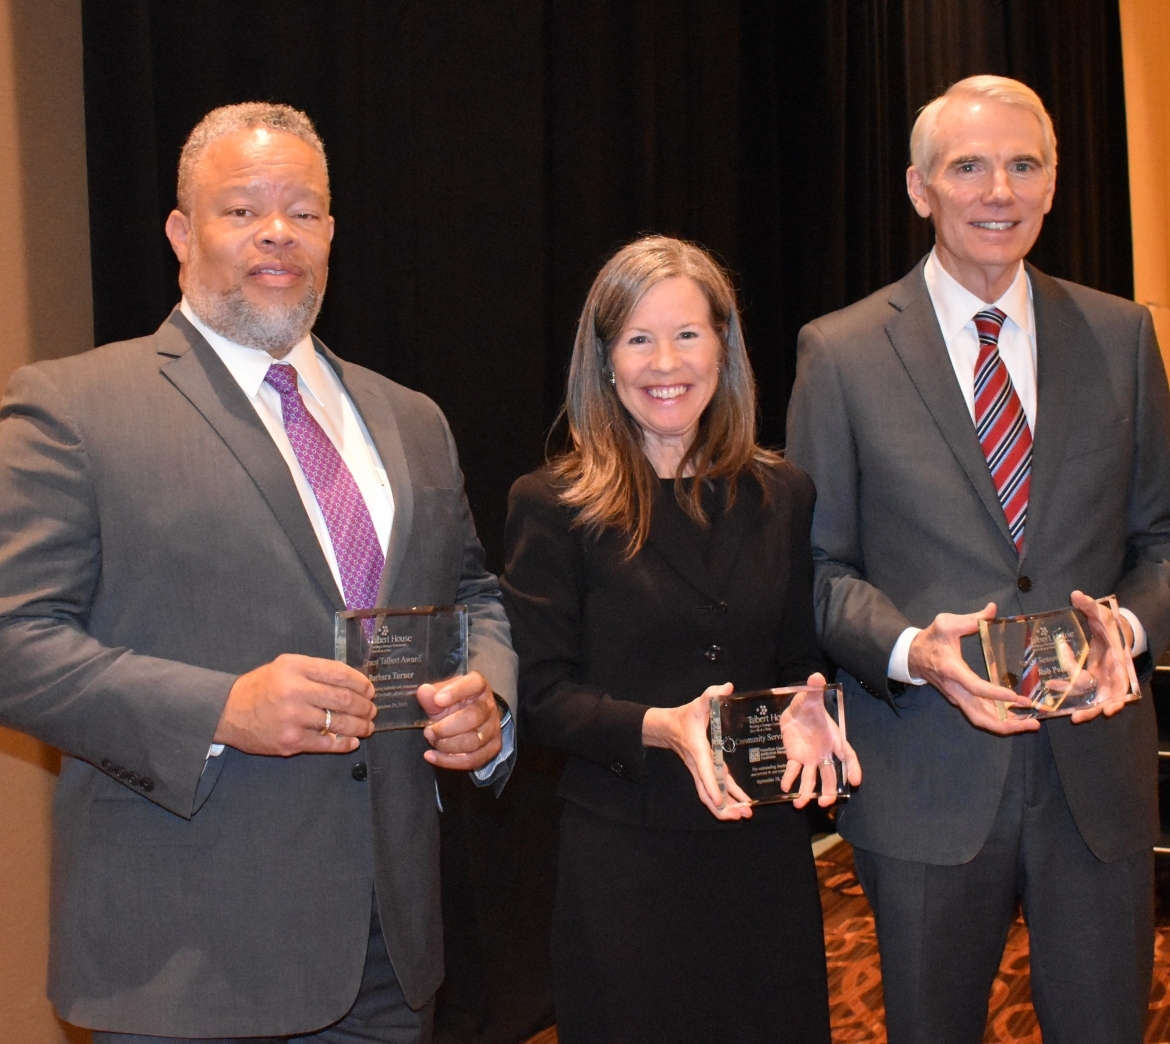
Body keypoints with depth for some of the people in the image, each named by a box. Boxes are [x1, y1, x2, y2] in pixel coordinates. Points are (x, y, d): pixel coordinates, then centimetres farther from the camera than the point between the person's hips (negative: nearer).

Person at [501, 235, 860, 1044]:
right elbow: (543, 694, -7)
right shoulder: (553, 506, -5)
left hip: (767, 850, 4)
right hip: (623, 855, -3)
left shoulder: (782, 498, 6)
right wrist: (659, 728, -23)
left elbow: (802, 661, 12)